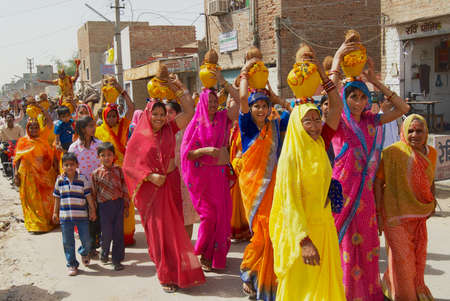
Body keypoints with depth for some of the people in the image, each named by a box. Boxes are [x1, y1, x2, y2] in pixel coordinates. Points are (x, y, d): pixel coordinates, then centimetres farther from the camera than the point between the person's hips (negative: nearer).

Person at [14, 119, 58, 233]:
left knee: (47, 199, 6)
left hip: (44, 175, 2)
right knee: (32, 199, 2)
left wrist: (56, 170, 1)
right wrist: (16, 174, -8)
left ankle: (49, 221, 19)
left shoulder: (43, 142, 11)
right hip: (29, 175, -2)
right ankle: (35, 225, 9)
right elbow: (18, 159, 0)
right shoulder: (23, 141, 4)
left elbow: (52, 157, 9)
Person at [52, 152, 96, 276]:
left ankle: (84, 253, 37)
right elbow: (57, 198, 10)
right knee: (68, 243, 6)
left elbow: (88, 196, 1)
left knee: (86, 240, 5)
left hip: (82, 216, -1)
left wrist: (93, 211, 3)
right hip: (65, 216, 1)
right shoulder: (60, 180, 1)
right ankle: (72, 265, 21)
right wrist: (55, 212, 11)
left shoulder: (82, 179, -4)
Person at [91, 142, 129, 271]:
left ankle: (117, 260, 14)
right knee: (107, 233, 0)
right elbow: (94, 192, 6)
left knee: (118, 233, 4)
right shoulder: (96, 173, 0)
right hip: (104, 205, -1)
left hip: (118, 204, 1)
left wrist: (126, 205, 3)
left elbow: (124, 188, 6)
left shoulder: (118, 170, 3)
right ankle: (104, 253, 29)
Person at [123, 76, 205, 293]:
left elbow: (189, 112, 2)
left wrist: (180, 90, -1)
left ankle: (177, 271, 19)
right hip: (150, 190, -2)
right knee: (158, 230, 1)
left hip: (171, 185, 3)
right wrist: (150, 176, -15)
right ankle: (166, 275, 12)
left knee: (174, 228, 6)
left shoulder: (169, 129, 5)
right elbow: (129, 165, -5)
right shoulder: (139, 137, -2)